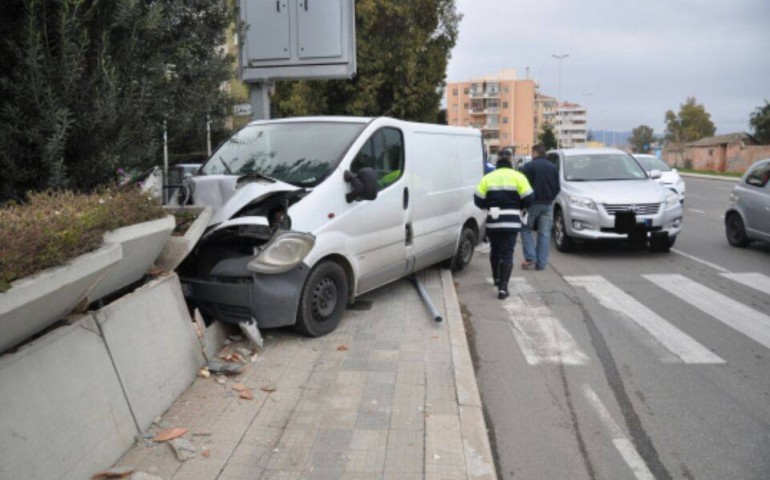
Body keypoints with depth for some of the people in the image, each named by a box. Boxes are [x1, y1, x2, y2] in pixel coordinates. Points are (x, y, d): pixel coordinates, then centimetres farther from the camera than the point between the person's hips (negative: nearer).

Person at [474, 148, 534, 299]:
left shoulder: (488, 178, 3)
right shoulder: (518, 177, -2)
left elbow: (478, 199, 1)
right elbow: (528, 198, -5)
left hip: (493, 220, 2)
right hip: (512, 221, -2)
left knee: (495, 250, 21)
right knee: (507, 253, -1)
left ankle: (497, 279, 38)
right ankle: (503, 287, -9)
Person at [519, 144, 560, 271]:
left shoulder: (529, 166, -8)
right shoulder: (553, 167, 10)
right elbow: (557, 187, 11)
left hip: (533, 203, -4)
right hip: (548, 204, 5)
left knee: (526, 230, 8)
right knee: (544, 233, 6)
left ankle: (530, 258, -4)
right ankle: (541, 263, 5)